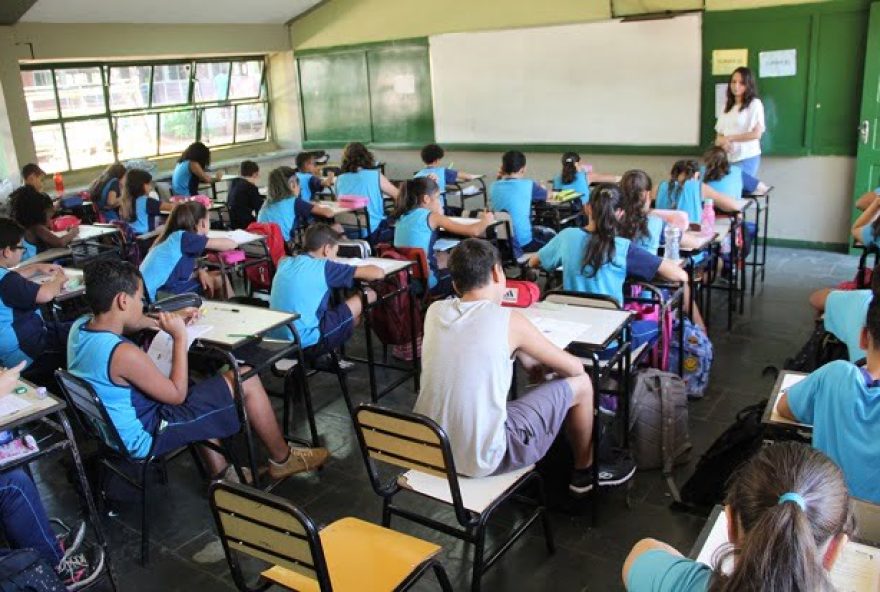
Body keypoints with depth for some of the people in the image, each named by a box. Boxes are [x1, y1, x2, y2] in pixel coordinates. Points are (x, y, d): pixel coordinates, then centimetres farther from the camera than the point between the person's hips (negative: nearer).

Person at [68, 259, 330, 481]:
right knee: (247, 380, -5)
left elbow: (123, 322, 18)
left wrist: (164, 321, 7)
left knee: (200, 390, 31)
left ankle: (220, 471, 31)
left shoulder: (79, 327, -6)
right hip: (144, 437, -9)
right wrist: (180, 336, -16)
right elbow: (177, 395, -19)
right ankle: (282, 459, 17)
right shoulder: (123, 353, -32)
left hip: (111, 428, 9)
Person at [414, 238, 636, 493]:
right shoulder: (509, 320, -13)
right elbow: (574, 367, 0)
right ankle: (585, 471, 34)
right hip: (482, 459, -6)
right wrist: (543, 365, 21)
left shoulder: (435, 311, 1)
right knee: (580, 384, 9)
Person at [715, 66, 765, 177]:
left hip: (747, 158, -5)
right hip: (727, 158, 5)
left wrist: (729, 138, -9)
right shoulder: (727, 106, 14)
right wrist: (722, 141, -12)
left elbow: (757, 134, -11)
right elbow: (719, 134, 12)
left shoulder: (755, 104, -3)